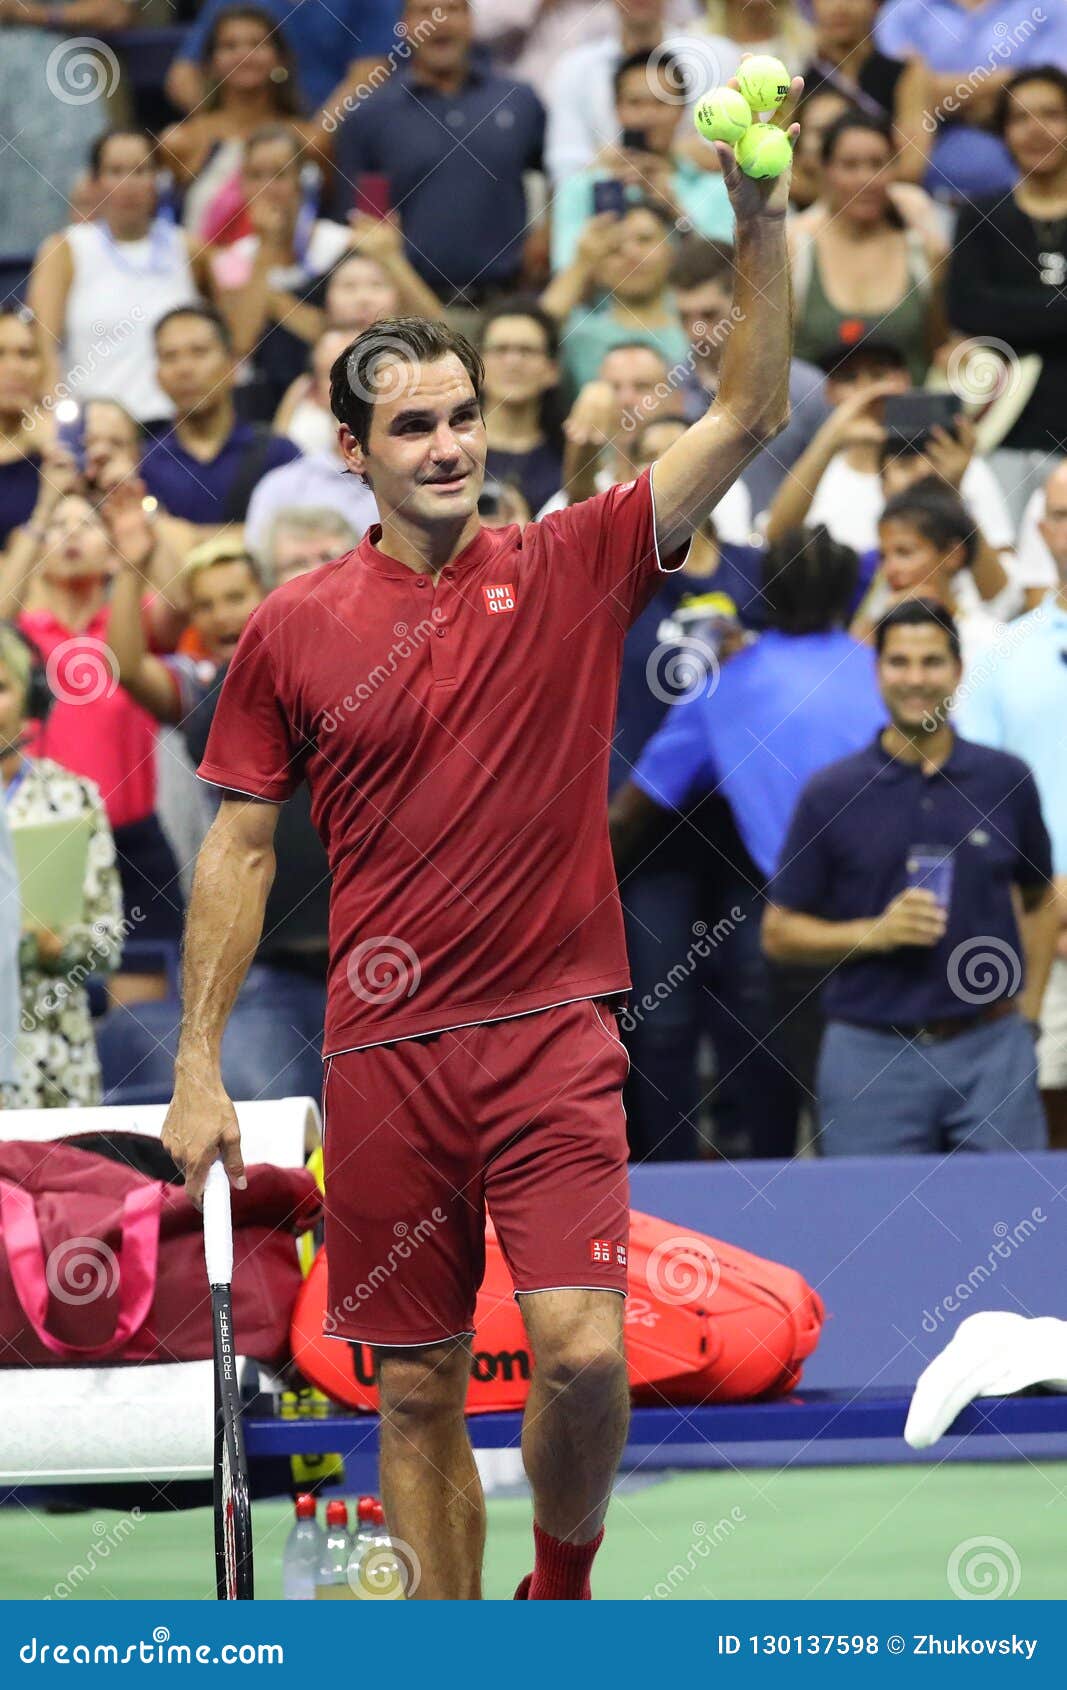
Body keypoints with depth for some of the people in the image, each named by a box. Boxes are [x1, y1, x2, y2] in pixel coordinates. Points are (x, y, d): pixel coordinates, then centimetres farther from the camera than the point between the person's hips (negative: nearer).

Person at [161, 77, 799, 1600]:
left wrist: (761, 228, -16)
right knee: (415, 1393, 4)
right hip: (384, 1057, 1)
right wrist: (199, 1062, 4)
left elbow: (748, 416, -4)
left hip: (552, 1034, -1)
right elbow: (242, 848, 8)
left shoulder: (571, 569, 2)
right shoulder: (293, 630, 4)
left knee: (583, 1355, -14)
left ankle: (562, 1586, 12)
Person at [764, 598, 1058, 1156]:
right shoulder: (830, 795, -1)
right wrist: (875, 932, -13)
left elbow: (1040, 901, 18)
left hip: (991, 1051, 1)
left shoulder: (1006, 781, 5)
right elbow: (779, 932, 2)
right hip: (871, 1058, -1)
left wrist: (1027, 1013, 9)